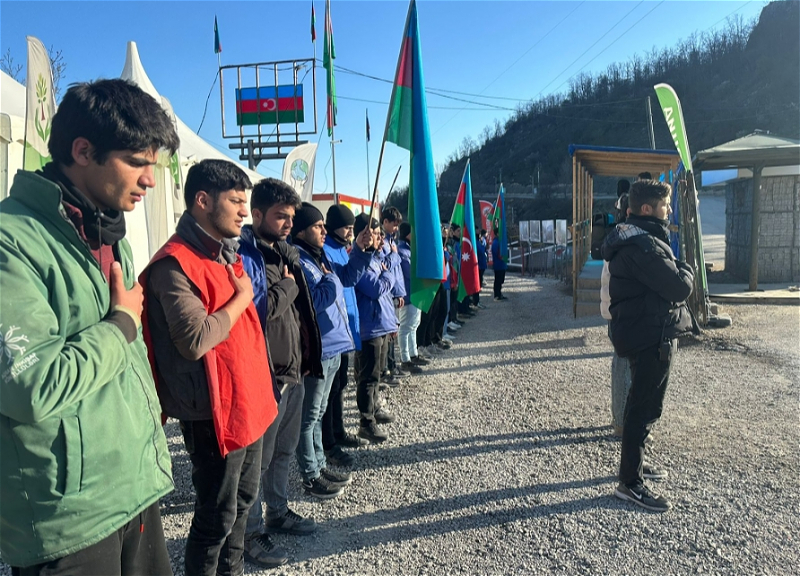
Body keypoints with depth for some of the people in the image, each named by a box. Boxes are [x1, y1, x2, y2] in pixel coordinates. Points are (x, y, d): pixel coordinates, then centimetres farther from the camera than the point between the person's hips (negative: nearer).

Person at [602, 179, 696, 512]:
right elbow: (680, 287, -24)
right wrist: (686, 270, -5)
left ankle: (633, 463, 37)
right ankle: (630, 484, 9)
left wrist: (677, 273, -2)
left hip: (645, 333, 11)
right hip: (652, 337, -11)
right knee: (645, 408, -2)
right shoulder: (644, 246, -22)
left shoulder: (637, 239, 13)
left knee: (641, 404, 21)